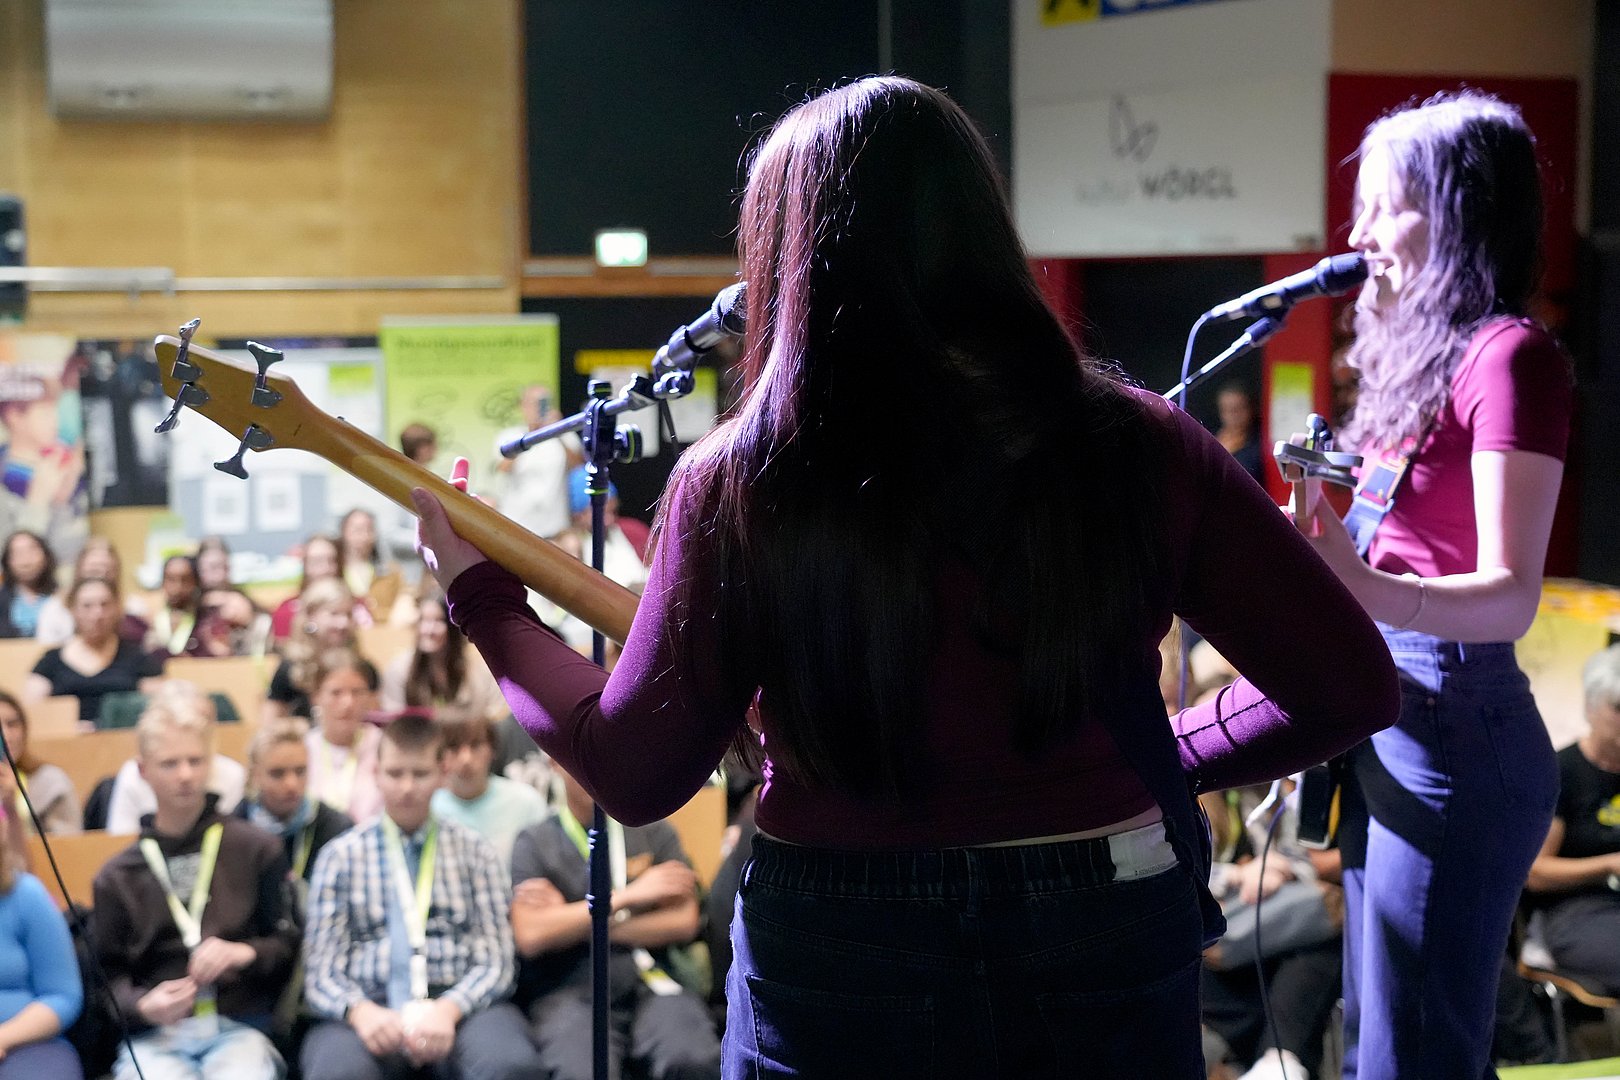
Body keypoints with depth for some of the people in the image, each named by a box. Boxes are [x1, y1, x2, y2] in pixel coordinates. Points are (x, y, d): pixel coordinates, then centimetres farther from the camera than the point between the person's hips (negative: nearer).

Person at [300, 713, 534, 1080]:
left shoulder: (474, 852, 16)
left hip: (461, 1005, 1)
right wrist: (360, 1011, -16)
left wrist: (449, 1009, -14)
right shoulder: (341, 856, 14)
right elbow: (322, 969, 7)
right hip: (371, 1006, -1)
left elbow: (494, 958, 7)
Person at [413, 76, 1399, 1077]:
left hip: (839, 967, 0)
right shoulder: (1139, 450, -9)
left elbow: (633, 775, -3)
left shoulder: (736, 486, -11)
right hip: (1107, 955, 1)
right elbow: (1352, 684, -5)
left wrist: (486, 601, 11)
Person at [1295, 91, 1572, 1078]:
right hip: (1383, 727, 10)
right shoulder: (1421, 353, 14)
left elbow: (1513, 594, -22)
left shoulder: (1510, 353, -13)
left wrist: (1372, 593, -38)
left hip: (1453, 730, -10)